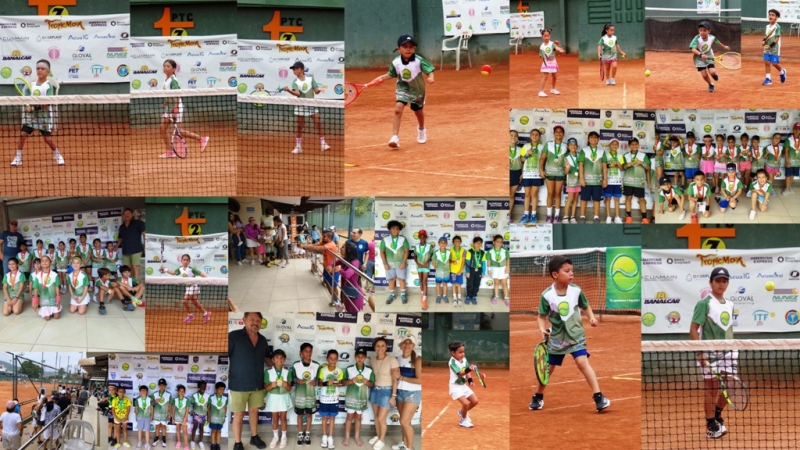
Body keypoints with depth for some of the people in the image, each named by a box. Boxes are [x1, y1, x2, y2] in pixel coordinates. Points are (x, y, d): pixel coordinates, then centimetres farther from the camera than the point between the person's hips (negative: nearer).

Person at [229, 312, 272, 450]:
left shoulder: (262, 340, 7)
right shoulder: (234, 336, -11)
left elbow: (266, 358, 22)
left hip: (257, 385, 5)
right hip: (239, 385, -5)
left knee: (254, 411, 16)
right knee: (239, 414, 3)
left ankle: (254, 437, 32)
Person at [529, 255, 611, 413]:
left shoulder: (576, 290, -9)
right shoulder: (547, 295, -13)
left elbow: (585, 306, 7)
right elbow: (542, 316, -3)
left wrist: (591, 317, -10)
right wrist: (542, 329, -20)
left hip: (576, 335, -1)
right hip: (556, 337, 1)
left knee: (582, 362, -18)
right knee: (548, 368, 10)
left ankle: (599, 397, -15)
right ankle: (538, 397, 33)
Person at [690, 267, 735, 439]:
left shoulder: (730, 305, 12)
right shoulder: (704, 304, -7)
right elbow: (693, 330, -10)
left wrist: (732, 349, 15)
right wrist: (699, 352, -18)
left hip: (728, 352, 6)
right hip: (710, 353, -6)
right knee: (711, 389, 0)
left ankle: (717, 416, 25)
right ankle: (711, 426, 10)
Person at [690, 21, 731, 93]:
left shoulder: (712, 38, -17)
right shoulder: (697, 39, -27)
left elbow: (717, 42, 7)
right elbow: (693, 50, -38)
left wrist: (724, 47, 25)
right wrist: (701, 54, -54)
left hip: (709, 57, 1)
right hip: (699, 59, -1)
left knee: (712, 72, -16)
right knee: (704, 75, -6)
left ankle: (714, 74, 24)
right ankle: (711, 84, 26)